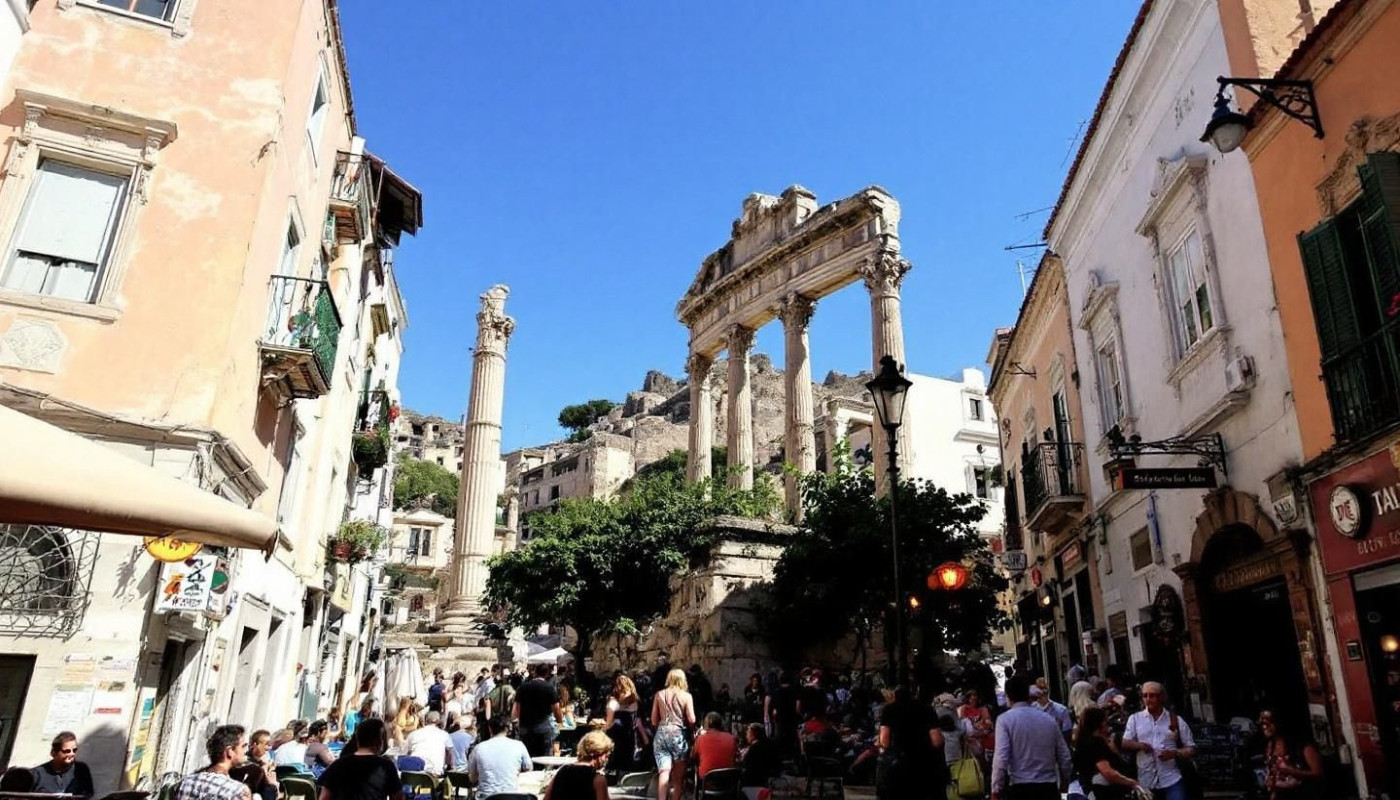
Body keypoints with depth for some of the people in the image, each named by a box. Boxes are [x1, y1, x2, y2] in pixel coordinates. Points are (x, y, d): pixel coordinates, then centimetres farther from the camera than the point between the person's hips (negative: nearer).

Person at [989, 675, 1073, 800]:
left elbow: (1001, 758, -14)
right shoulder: (1048, 719, 9)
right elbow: (1064, 756, 11)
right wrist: (1064, 784, 27)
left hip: (1020, 788, -4)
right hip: (1049, 787, 4)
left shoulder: (1005, 719, -5)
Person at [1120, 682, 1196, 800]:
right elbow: (1125, 743, 5)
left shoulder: (1176, 720, 7)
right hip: (1145, 781, 1)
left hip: (1172, 780, -1)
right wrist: (1138, 745, -16)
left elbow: (1191, 749, 8)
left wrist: (1175, 753, -11)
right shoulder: (1135, 719, 8)